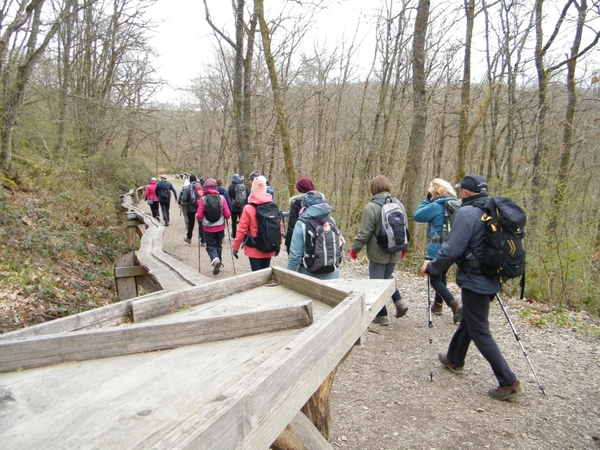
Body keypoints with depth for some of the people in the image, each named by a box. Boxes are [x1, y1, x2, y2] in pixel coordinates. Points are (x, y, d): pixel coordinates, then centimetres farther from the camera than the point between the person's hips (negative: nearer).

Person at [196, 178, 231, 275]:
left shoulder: (203, 199, -11)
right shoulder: (221, 198, -8)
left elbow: (199, 216, -12)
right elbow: (227, 214, -8)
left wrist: (196, 216, 10)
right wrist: (224, 217, 14)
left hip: (208, 228, -2)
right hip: (220, 227, 2)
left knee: (210, 246, 8)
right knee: (218, 245, 20)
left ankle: (215, 259, -19)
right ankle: (219, 263, 28)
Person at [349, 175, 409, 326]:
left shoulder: (371, 207, -17)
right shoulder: (399, 205, 2)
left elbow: (364, 233, -16)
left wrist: (355, 248, -2)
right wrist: (404, 247, 25)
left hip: (378, 253, -6)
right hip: (395, 252, 6)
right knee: (388, 277, 26)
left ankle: (382, 316, 13)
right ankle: (399, 301, 10)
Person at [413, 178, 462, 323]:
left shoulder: (435, 206, -18)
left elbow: (417, 215, -12)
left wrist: (427, 200, -6)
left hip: (438, 249, -8)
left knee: (435, 280, 2)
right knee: (441, 276, 22)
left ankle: (455, 305, -11)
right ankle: (437, 305, 35)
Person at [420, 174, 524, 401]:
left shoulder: (467, 213, -18)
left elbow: (452, 249, -22)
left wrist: (432, 267, -7)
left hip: (475, 280, -9)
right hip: (492, 279, 9)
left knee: (479, 331, 2)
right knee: (468, 320, 24)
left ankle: (509, 383, 5)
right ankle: (454, 359, 42)